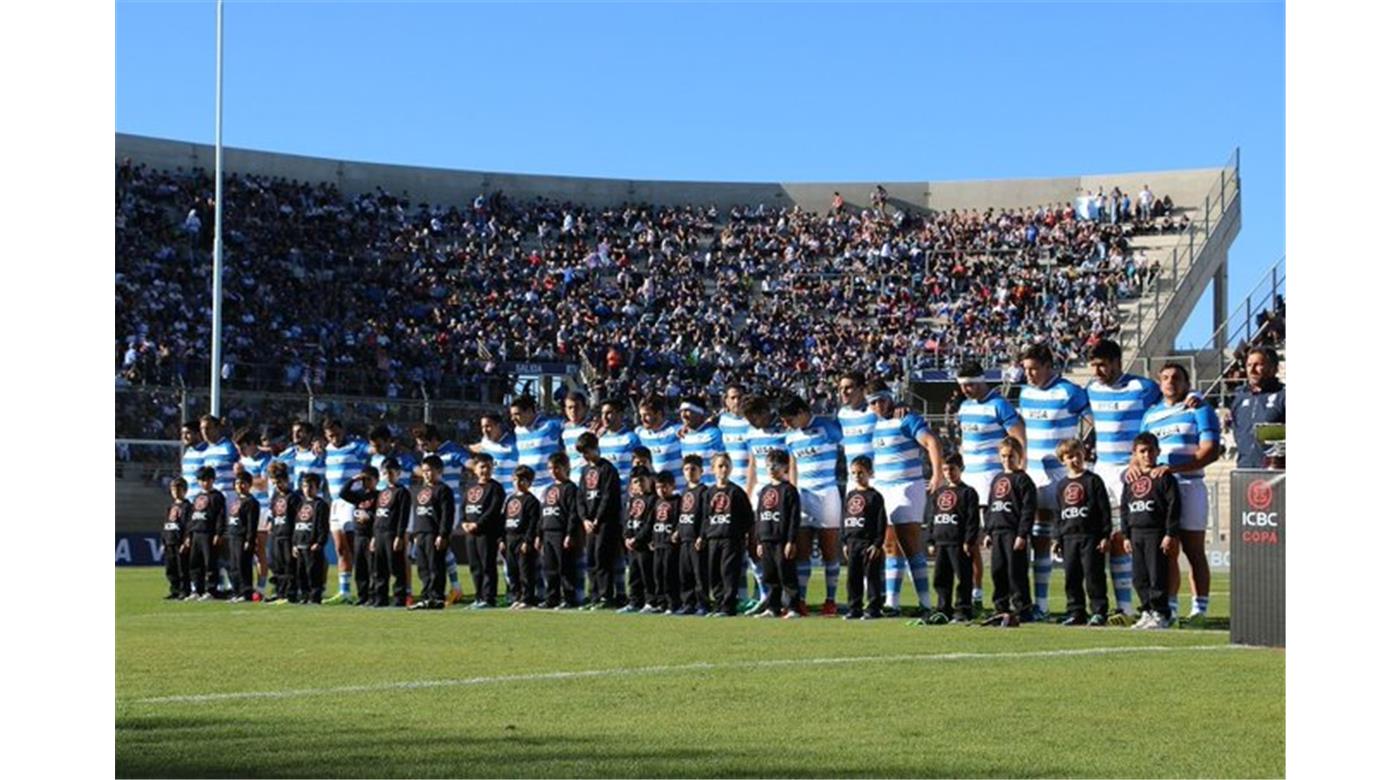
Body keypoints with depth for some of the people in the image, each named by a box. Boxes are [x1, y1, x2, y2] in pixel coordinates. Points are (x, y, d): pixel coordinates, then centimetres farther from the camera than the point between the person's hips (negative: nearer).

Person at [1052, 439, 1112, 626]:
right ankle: (1076, 612, 13)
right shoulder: (1061, 485, 13)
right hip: (1069, 537, 5)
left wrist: (1105, 535, -8)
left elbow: (1104, 509, -3)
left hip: (1091, 536, -5)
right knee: (1071, 577, 6)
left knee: (1093, 575, -5)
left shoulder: (1093, 480, -1)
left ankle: (1099, 612, 1)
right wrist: (1057, 538, 11)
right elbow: (1058, 514, 17)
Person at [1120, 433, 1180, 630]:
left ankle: (1161, 614, 0)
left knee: (1157, 576, -6)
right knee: (1139, 577, 7)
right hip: (1136, 534, 6)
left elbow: (1173, 506, -8)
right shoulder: (1131, 480, 14)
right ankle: (1148, 611, 16)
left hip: (1156, 533, -6)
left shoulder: (1164, 477, -4)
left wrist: (1170, 534, -12)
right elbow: (1124, 508, 18)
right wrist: (1126, 535, 13)